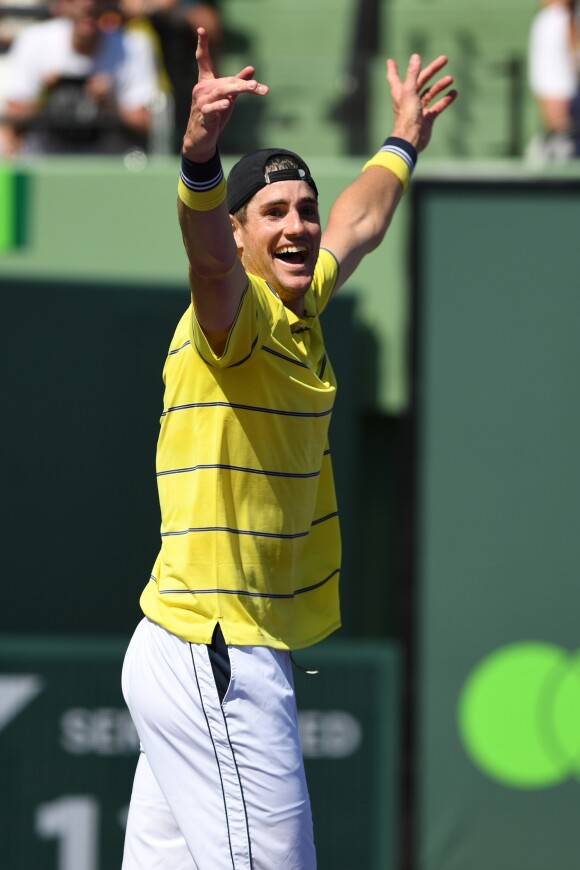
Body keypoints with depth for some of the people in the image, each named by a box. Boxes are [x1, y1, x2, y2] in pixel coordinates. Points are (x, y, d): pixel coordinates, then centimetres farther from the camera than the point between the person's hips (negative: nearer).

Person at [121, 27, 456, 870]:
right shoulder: (239, 315, -12)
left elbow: (356, 228, 35)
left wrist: (402, 144, 50)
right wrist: (201, 154, -55)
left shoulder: (299, 311, 14)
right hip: (215, 660, -9)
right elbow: (208, 256, -36)